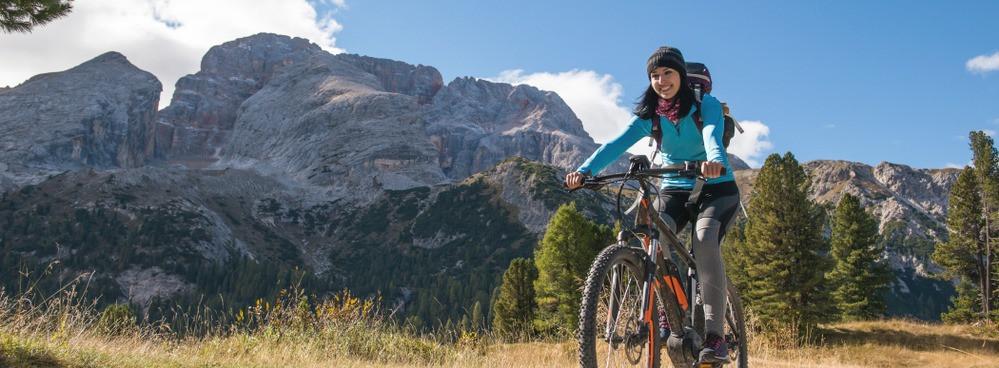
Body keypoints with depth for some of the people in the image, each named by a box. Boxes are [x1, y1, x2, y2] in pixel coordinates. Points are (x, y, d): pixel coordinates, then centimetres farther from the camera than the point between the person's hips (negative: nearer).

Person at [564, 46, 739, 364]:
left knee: (704, 240, -33)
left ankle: (715, 334, -28)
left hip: (716, 189, -3)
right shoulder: (649, 117, -1)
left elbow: (712, 135, -31)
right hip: (674, 192, 3)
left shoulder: (706, 105, -9)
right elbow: (616, 145, -17)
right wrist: (584, 171, -35)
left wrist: (715, 161, -55)